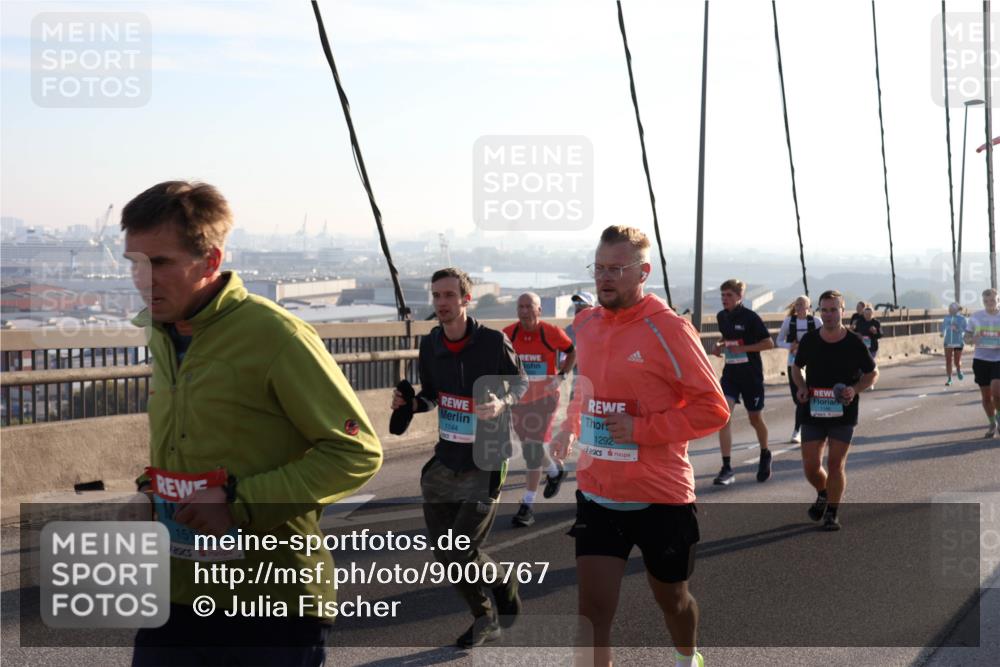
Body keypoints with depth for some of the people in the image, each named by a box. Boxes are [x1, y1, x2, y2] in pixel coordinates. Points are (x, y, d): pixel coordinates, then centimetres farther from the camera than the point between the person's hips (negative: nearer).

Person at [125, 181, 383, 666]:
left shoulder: (276, 334, -15)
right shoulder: (160, 335, 7)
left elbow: (357, 452, -15)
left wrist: (241, 504, -20)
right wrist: (153, 491, 3)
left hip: (275, 605, -6)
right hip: (177, 593, 6)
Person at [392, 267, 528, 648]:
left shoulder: (493, 342, -13)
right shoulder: (430, 346, 1)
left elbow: (522, 384, -1)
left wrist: (502, 404, -21)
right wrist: (410, 404, -7)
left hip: (485, 462, -5)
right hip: (445, 460, 5)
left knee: (461, 551, -9)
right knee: (444, 553, 8)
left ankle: (504, 589, 24)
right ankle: (485, 620, 30)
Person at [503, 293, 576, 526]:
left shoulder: (552, 333, -12)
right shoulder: (508, 334, -6)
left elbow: (572, 352, 4)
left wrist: (560, 376, -8)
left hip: (544, 398, -4)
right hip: (518, 399, 4)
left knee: (533, 449, -10)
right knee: (530, 448, 16)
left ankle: (527, 506, -3)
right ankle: (555, 471, 47)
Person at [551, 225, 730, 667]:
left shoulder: (668, 328, -15)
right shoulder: (584, 324, 3)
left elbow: (713, 409, -14)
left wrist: (642, 429, -21)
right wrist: (571, 428, 9)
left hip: (661, 497, -3)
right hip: (596, 495, 4)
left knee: (671, 597, 19)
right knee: (592, 609, -5)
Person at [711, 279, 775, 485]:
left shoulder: (750, 317, -13)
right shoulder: (721, 316, 4)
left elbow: (769, 343, -12)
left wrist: (742, 348, -20)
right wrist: (720, 345, 1)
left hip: (751, 374, -4)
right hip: (730, 373, 4)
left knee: (755, 418, 10)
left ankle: (765, 456, 40)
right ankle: (727, 468, -13)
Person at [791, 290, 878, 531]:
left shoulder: (854, 343, -7)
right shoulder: (809, 341, -2)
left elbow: (872, 373, 5)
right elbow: (796, 367, 14)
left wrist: (855, 389, -14)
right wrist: (801, 387, -5)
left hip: (843, 413, -2)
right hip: (813, 412, 2)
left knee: (836, 464, -3)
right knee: (810, 465, 2)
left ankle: (831, 513, 13)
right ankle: (823, 495, 34)